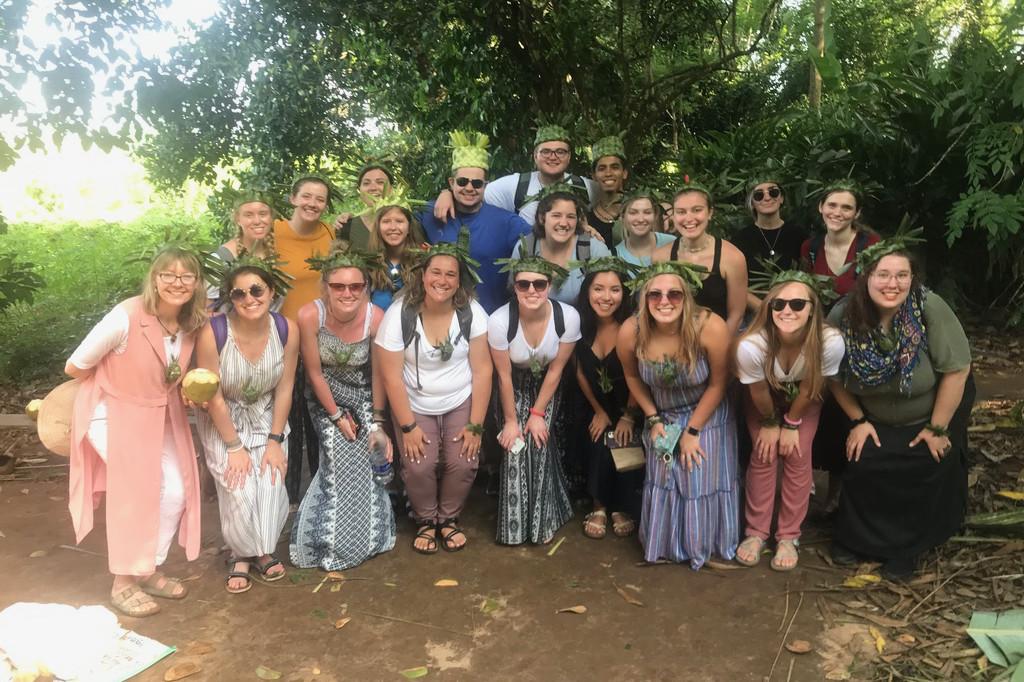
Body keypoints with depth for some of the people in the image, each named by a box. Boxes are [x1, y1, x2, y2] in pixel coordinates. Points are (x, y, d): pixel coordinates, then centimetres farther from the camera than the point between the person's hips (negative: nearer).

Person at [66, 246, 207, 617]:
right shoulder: (125, 317, -27)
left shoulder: (191, 324, -8)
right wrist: (118, 385, -2)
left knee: (176, 492, 2)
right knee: (141, 491, -10)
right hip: (113, 415, -6)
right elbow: (75, 367, -17)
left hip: (160, 417, 6)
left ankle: (148, 570, 23)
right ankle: (123, 583, 10)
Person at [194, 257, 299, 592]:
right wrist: (234, 446, -13)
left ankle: (263, 549, 14)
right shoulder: (212, 333, -28)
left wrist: (275, 440, -7)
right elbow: (213, 398, -19)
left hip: (267, 417, 2)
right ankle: (242, 553, 12)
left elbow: (284, 389, -8)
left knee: (271, 483, -12)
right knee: (239, 488, -14)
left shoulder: (287, 329, -19)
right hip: (222, 421, -2)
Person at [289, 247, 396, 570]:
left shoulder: (376, 317, -25)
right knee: (342, 463, -10)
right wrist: (336, 415, -10)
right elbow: (314, 372, -15)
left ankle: (368, 536, 20)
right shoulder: (309, 315, -28)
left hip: (364, 395, 1)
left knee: (366, 461, -5)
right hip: (326, 396, -1)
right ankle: (332, 546, 11)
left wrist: (377, 422, -6)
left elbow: (378, 373, -12)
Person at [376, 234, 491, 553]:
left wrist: (475, 425, -10)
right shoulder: (399, 315, -14)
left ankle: (449, 518, 14)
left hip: (461, 403, 1)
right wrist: (408, 426, -12)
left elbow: (482, 370, -9)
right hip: (414, 406, -1)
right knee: (419, 466, -18)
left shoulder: (472, 313, -12)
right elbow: (392, 377, -11)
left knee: (463, 463, -16)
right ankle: (426, 521, 13)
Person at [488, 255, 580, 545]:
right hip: (515, 386, -1)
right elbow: (504, 375, -18)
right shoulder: (499, 321, -33)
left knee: (540, 445, -8)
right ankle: (515, 525, 11)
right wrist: (510, 420, -9)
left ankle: (543, 520, 11)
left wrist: (538, 413, -9)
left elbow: (556, 369, -14)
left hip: (547, 386, 1)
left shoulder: (568, 317, -29)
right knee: (515, 450, -8)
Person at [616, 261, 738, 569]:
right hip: (662, 416, 2)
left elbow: (718, 384, -18)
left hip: (707, 415, -2)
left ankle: (703, 543, 34)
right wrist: (653, 419, -5)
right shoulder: (630, 333, -26)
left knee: (704, 480, 6)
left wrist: (692, 431, -13)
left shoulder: (711, 328, -34)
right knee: (662, 480, 13)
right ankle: (666, 544, 38)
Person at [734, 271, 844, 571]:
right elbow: (759, 393, -20)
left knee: (797, 458, -2)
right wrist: (770, 422, -5)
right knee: (764, 456, -2)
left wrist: (792, 424, -8)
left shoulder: (831, 342, -38)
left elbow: (809, 389, -19)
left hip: (804, 400, 1)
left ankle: (788, 536, 15)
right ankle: (756, 532, 17)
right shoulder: (751, 346, -41)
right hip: (764, 401, -1)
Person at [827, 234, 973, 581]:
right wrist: (857, 420, -6)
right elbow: (834, 375, -8)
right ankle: (850, 539, 18)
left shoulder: (930, 308, -30)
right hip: (875, 419, 2)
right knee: (861, 467, -8)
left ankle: (905, 550, 20)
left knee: (923, 476, -5)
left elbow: (957, 370, -23)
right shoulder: (843, 315, -22)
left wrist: (937, 428, -16)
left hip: (931, 414, -1)